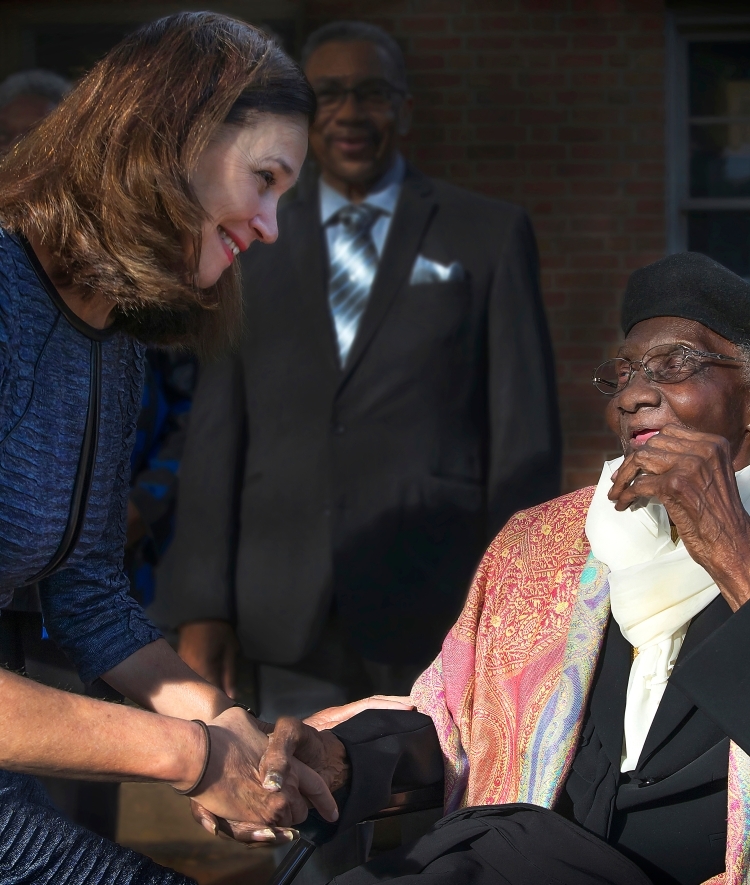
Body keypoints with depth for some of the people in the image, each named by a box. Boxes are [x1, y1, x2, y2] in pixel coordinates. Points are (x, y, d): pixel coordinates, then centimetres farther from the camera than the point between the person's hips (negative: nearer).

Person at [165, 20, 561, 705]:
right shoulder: (250, 250, 13)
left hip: (431, 617, -1)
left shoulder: (489, 235, 7)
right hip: (279, 620, 2)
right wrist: (201, 608, 0)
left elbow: (525, 435, 3)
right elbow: (216, 436, 8)